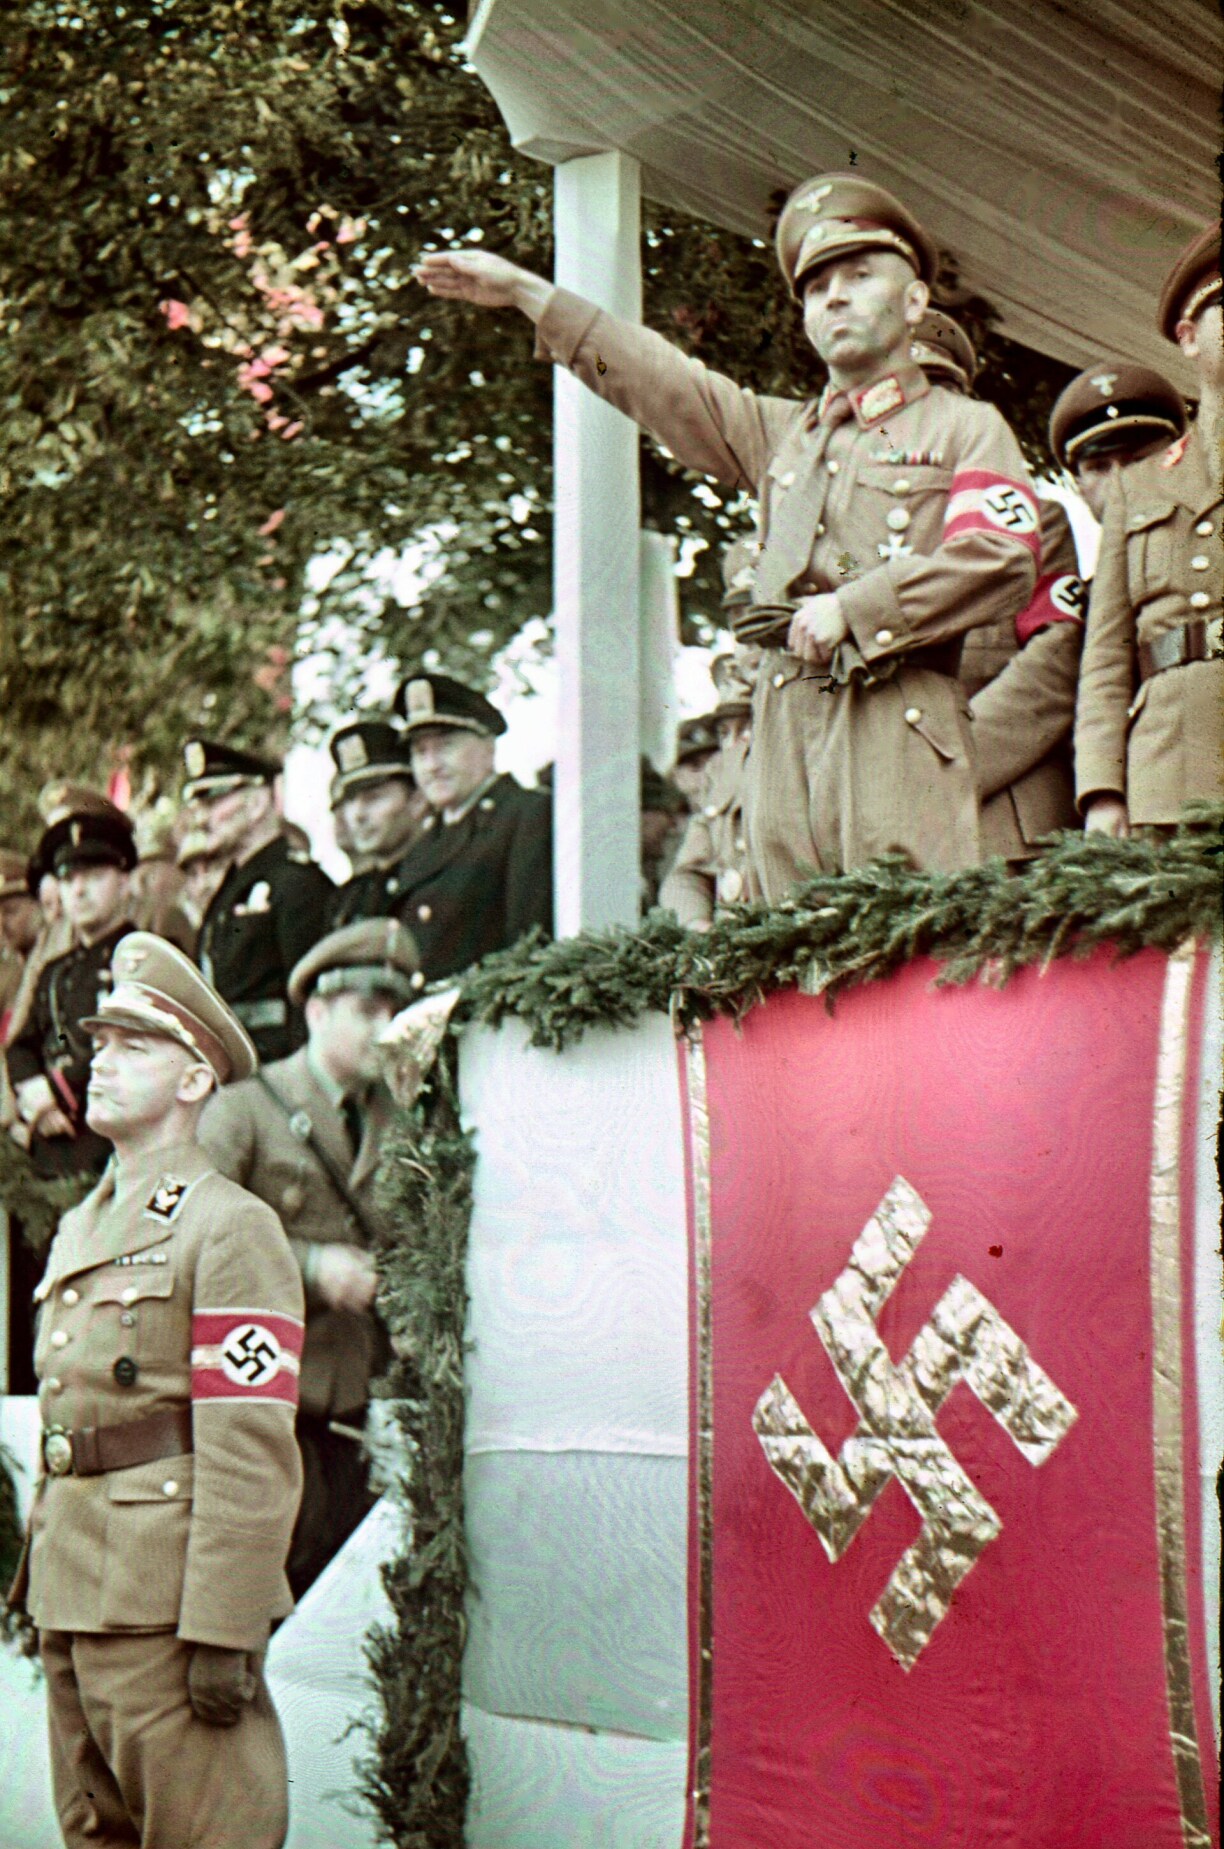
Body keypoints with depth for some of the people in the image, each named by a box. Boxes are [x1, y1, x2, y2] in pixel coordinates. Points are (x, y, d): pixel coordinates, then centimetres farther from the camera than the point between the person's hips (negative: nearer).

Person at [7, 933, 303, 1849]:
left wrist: (224, 1633, -20)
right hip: (75, 1593, 8)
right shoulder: (80, 1228, 17)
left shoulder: (230, 1227, -10)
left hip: (166, 1598, -8)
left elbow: (252, 1454, -17)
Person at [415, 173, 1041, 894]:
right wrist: (527, 293, 28)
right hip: (787, 739, 5)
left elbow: (1002, 562, -6)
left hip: (902, 731, -4)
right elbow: (657, 381, 29)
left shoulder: (967, 428, 10)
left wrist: (850, 609, -10)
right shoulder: (782, 433, 26)